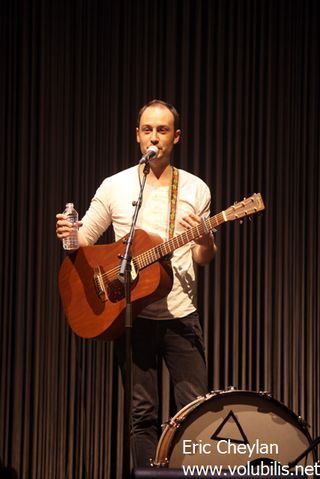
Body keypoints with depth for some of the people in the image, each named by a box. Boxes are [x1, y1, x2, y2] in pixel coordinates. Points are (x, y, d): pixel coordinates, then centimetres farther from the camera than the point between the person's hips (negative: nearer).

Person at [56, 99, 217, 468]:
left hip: (180, 313, 0)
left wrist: (206, 242, -15)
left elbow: (203, 259, 8)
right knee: (142, 413, 4)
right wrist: (67, 234, -16)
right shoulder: (115, 186, 3)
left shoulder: (195, 189, 5)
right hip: (132, 315, 0)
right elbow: (83, 240, 7)